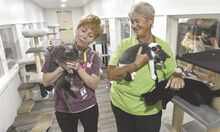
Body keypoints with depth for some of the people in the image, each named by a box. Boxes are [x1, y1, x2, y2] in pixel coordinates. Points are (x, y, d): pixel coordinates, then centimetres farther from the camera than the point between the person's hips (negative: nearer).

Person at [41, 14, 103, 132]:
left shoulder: (93, 56, -7)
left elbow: (94, 85, -12)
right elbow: (45, 81, -9)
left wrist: (79, 69, -25)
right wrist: (62, 68, -25)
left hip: (88, 107, 1)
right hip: (63, 110, -1)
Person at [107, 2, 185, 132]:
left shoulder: (163, 46, -6)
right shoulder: (124, 44, -8)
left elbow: (172, 73, -1)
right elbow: (110, 74, -15)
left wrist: (176, 77, -24)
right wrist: (136, 64, -26)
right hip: (120, 105, 1)